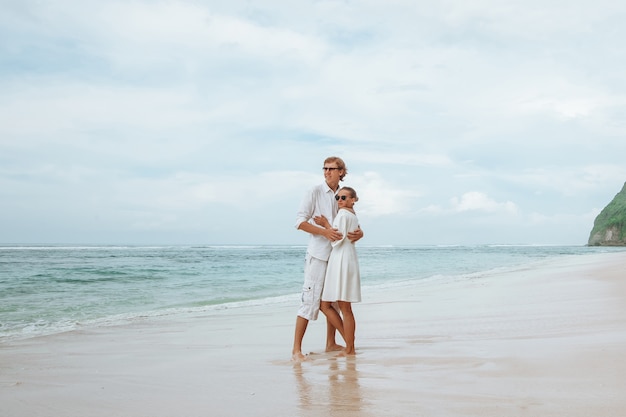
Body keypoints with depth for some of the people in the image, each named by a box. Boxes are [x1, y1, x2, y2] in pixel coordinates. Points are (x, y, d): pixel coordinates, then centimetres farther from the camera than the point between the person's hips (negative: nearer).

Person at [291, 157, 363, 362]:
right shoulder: (315, 192, -5)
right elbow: (300, 222, -11)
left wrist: (359, 233, -13)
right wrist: (325, 231, -23)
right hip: (318, 254, -6)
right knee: (311, 301, -10)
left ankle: (330, 344, 26)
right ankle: (296, 349, -8)